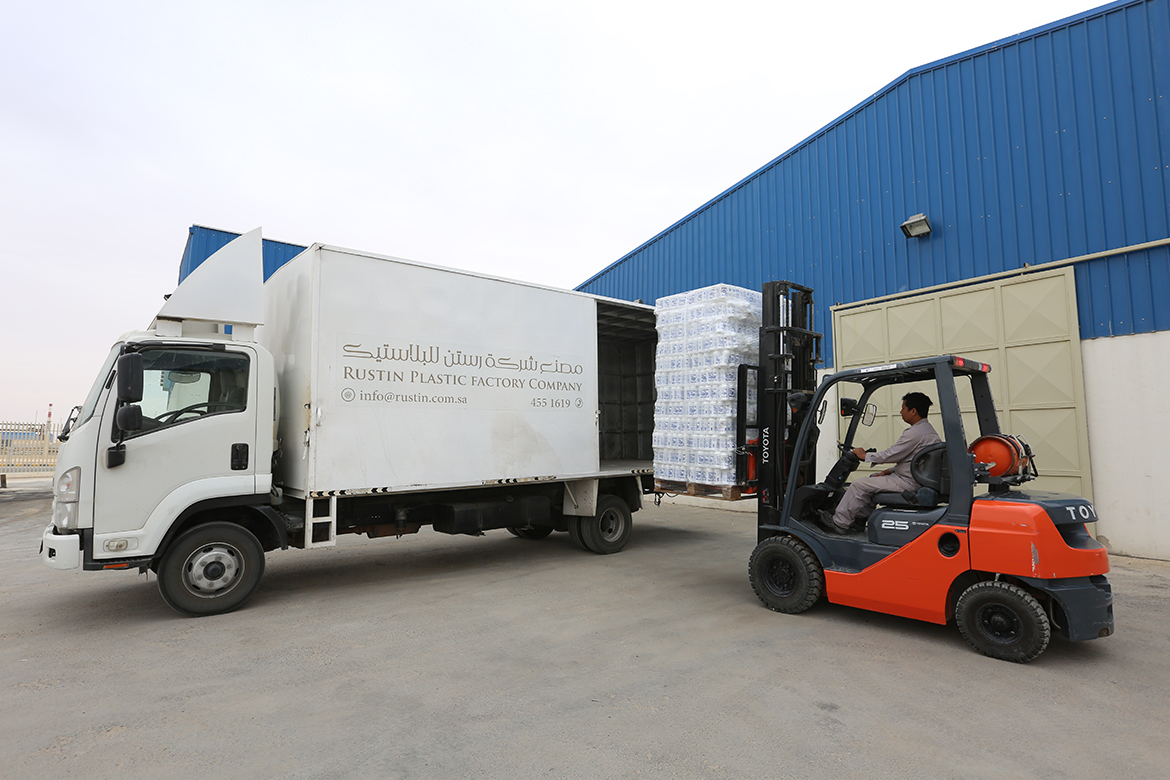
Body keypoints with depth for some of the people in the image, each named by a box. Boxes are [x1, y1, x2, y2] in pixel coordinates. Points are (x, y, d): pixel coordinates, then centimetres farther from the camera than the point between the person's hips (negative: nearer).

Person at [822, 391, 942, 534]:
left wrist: (865, 455, -3)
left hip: (908, 482, -11)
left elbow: (891, 455, -17)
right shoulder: (928, 429, 14)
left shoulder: (915, 433, -20)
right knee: (874, 479, 24)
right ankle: (859, 520, 24)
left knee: (859, 486, -8)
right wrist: (888, 471, 14)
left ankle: (839, 523, 3)